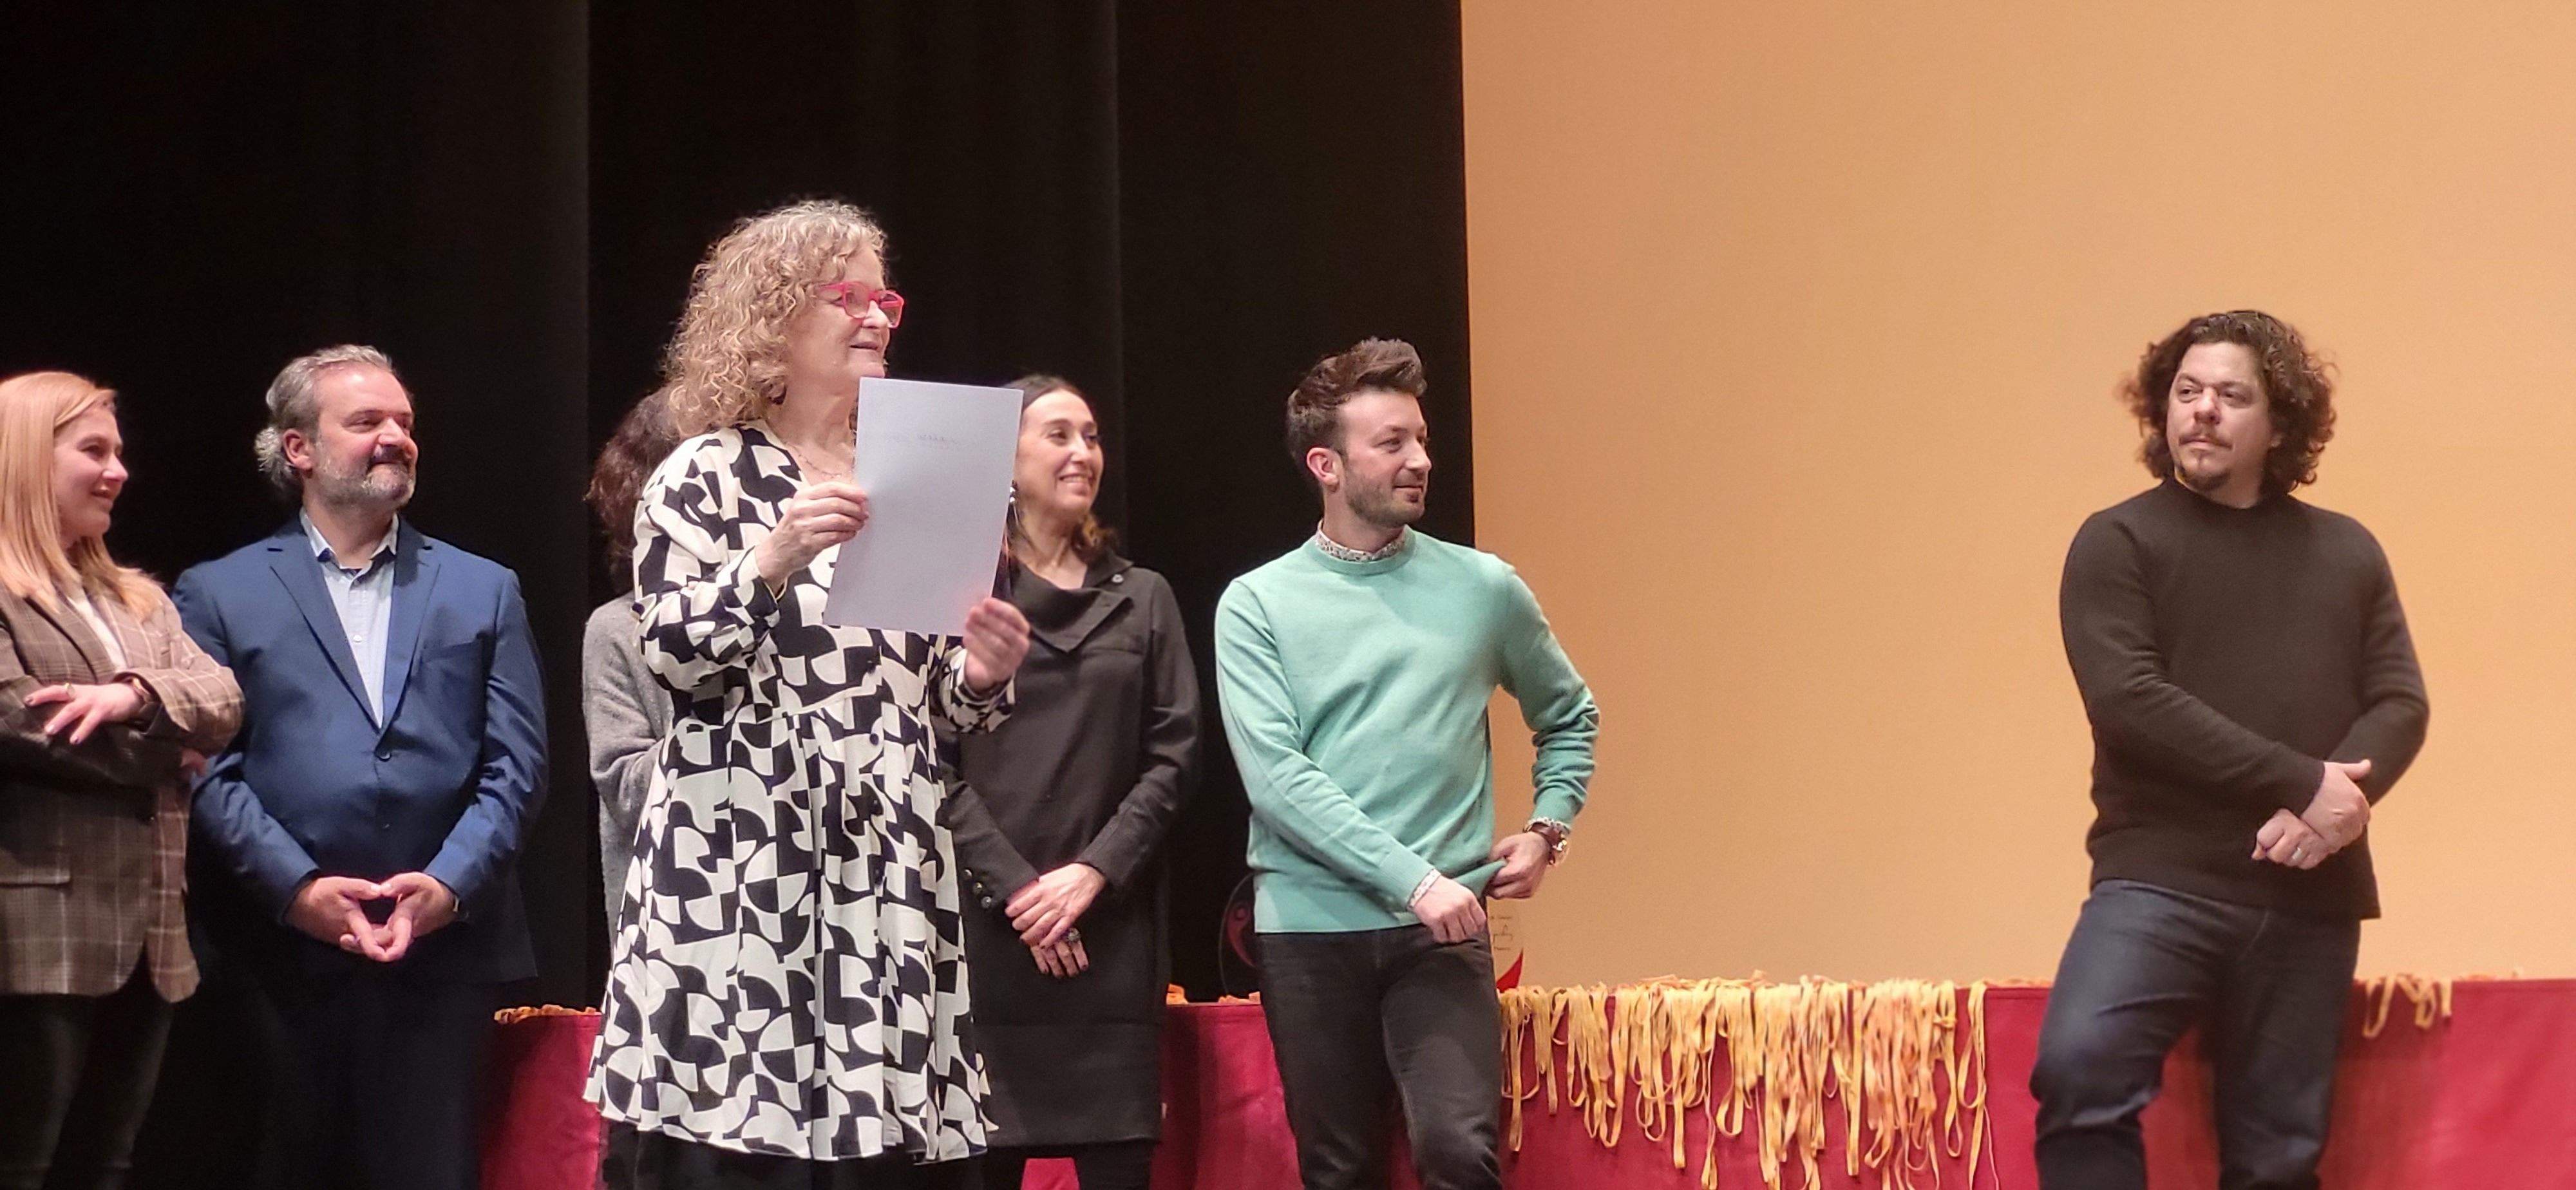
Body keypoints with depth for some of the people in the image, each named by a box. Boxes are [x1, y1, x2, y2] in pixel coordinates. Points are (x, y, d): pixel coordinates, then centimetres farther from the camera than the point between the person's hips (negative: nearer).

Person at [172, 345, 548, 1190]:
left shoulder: (484, 591, 14)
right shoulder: (220, 594, 8)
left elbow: (517, 762, 6)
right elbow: (208, 766, -2)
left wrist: (450, 883, -9)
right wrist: (296, 888, -13)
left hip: (447, 947, 1)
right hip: (285, 953, -1)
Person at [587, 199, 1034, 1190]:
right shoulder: (709, 472, 2)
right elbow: (674, 656, -10)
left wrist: (983, 673, -2)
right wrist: (771, 561, -24)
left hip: (888, 879, 5)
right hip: (740, 878, -5)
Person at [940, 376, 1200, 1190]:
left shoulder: (1142, 599, 15)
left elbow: (1173, 754, 7)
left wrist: (1094, 871, -7)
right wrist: (1014, 886, -12)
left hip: (1110, 926, 3)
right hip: (983, 921, -3)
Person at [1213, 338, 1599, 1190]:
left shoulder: (1484, 588, 6)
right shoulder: (1257, 604, 0)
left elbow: (1569, 719, 23)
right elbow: (1274, 777, -11)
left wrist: (1546, 830, 7)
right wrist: (1413, 879, -17)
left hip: (1443, 931, 0)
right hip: (1309, 929, 0)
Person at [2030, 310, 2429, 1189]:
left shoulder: (2345, 552, 14)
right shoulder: (2118, 543, 2)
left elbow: (2401, 703, 7)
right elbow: (2129, 700, -11)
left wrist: (2346, 798, -15)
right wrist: (2301, 781, -15)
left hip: (2309, 898, 4)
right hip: (2161, 878, -4)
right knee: (2080, 1068, -28)